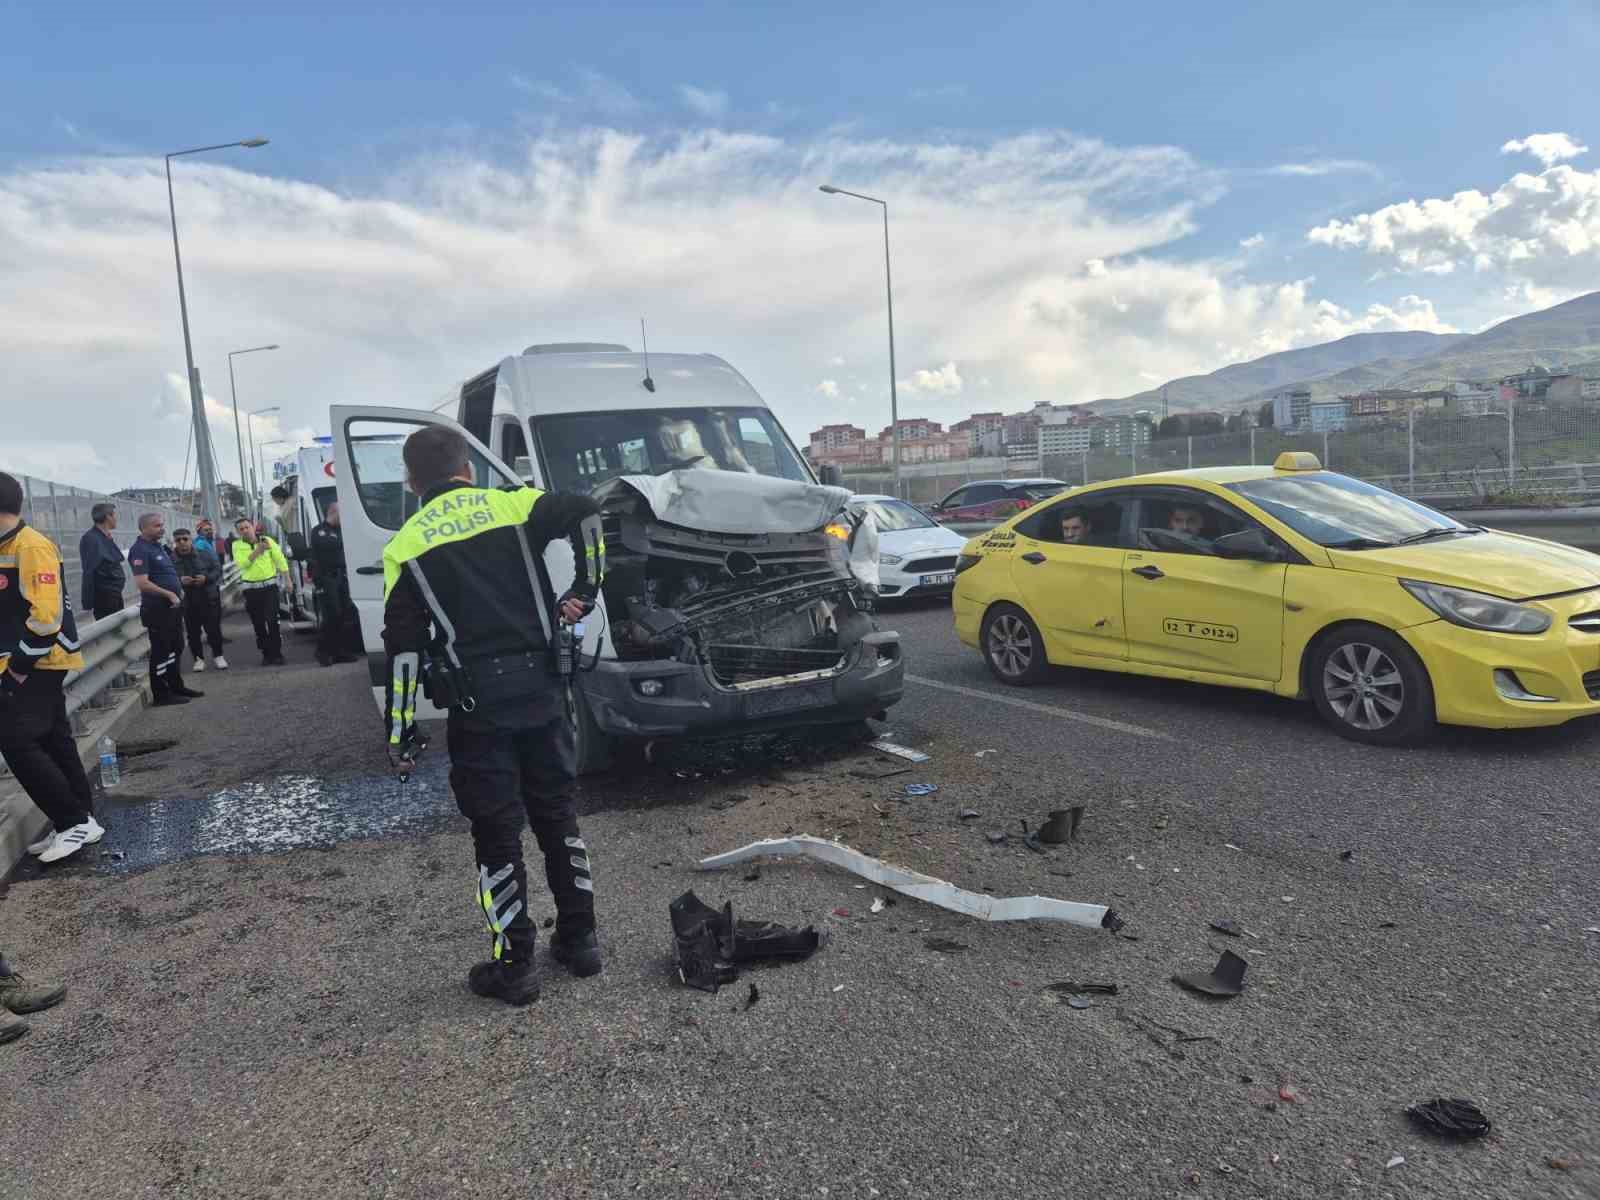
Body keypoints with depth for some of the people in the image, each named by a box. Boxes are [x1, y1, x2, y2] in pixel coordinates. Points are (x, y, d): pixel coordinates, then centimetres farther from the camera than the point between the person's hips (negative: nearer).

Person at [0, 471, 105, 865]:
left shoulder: (32, 547, -17)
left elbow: (47, 615, -23)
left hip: (38, 664, -9)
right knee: (53, 742, 12)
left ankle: (75, 821, -6)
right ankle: (78, 823, 19)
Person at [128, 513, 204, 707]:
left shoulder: (159, 547, 14)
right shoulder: (140, 550, -15)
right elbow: (142, 583, -23)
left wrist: (179, 587, 11)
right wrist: (169, 594, -20)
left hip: (172, 607, 9)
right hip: (157, 609, -9)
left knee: (176, 648, 17)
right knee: (161, 652, -2)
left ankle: (176, 687, 29)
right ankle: (161, 694, 6)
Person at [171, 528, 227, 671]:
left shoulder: (205, 554, -2)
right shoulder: (171, 559, -6)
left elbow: (218, 569, 2)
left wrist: (206, 578, -15)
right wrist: (179, 580, -26)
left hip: (209, 599, 0)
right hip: (187, 603, 0)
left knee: (214, 629, 3)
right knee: (193, 633, 6)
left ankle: (218, 656, 19)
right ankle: (199, 658, 20)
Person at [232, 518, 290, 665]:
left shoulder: (267, 540, 1)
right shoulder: (237, 545, 2)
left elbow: (280, 560, 1)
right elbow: (241, 563, -13)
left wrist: (288, 580, -3)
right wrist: (257, 551, -17)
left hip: (269, 586, -1)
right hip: (251, 589, 2)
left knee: (272, 621, -8)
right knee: (258, 624, 6)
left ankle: (277, 653, 0)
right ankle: (266, 654, 16)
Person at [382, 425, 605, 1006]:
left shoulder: (405, 547, 4)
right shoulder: (511, 505, 5)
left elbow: (403, 645, -1)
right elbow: (585, 512, -13)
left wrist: (400, 731, 3)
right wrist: (585, 590, -4)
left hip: (477, 704, -2)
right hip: (542, 691, 2)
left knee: (496, 833, 8)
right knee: (558, 815, 16)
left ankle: (514, 965, 16)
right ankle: (579, 938, 27)